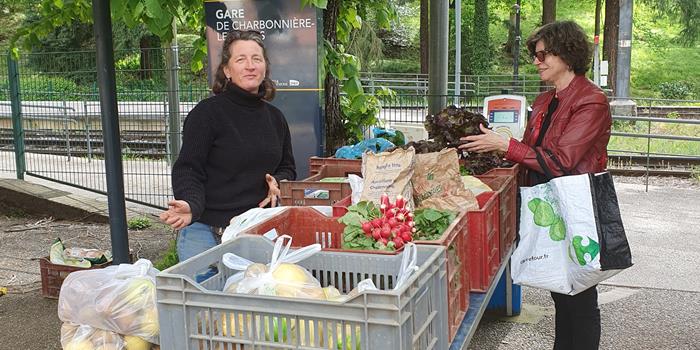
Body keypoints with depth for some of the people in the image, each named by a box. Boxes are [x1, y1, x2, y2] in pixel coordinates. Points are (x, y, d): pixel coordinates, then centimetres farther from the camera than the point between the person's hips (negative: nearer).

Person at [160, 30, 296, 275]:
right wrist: (190, 206, -30)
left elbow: (287, 168, 24)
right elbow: (188, 170, -11)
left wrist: (277, 183, 1)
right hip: (206, 233, -4)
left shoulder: (274, 117, 11)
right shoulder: (207, 112, -7)